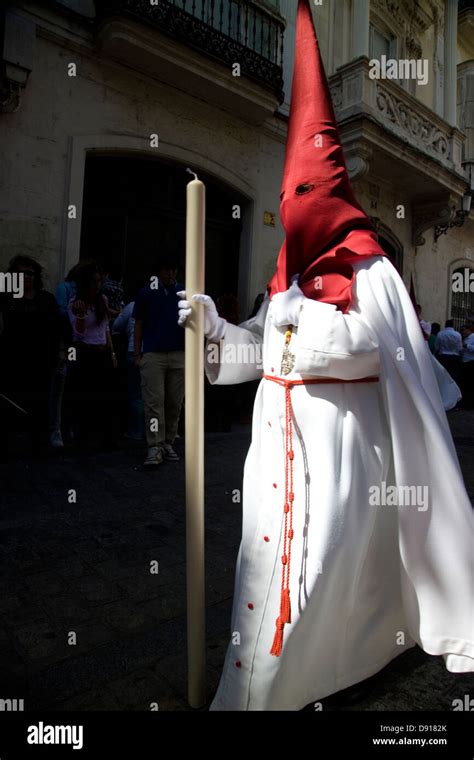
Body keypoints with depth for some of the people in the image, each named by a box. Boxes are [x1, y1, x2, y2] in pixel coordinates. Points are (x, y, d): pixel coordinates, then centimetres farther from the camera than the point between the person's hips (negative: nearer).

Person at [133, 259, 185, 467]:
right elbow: (139, 325, 8)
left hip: (179, 354, 2)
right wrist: (137, 354, 2)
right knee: (154, 402, -7)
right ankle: (154, 448, -6)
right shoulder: (146, 293, 7)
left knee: (174, 403, 5)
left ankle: (168, 443, 17)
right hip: (152, 354, -2)